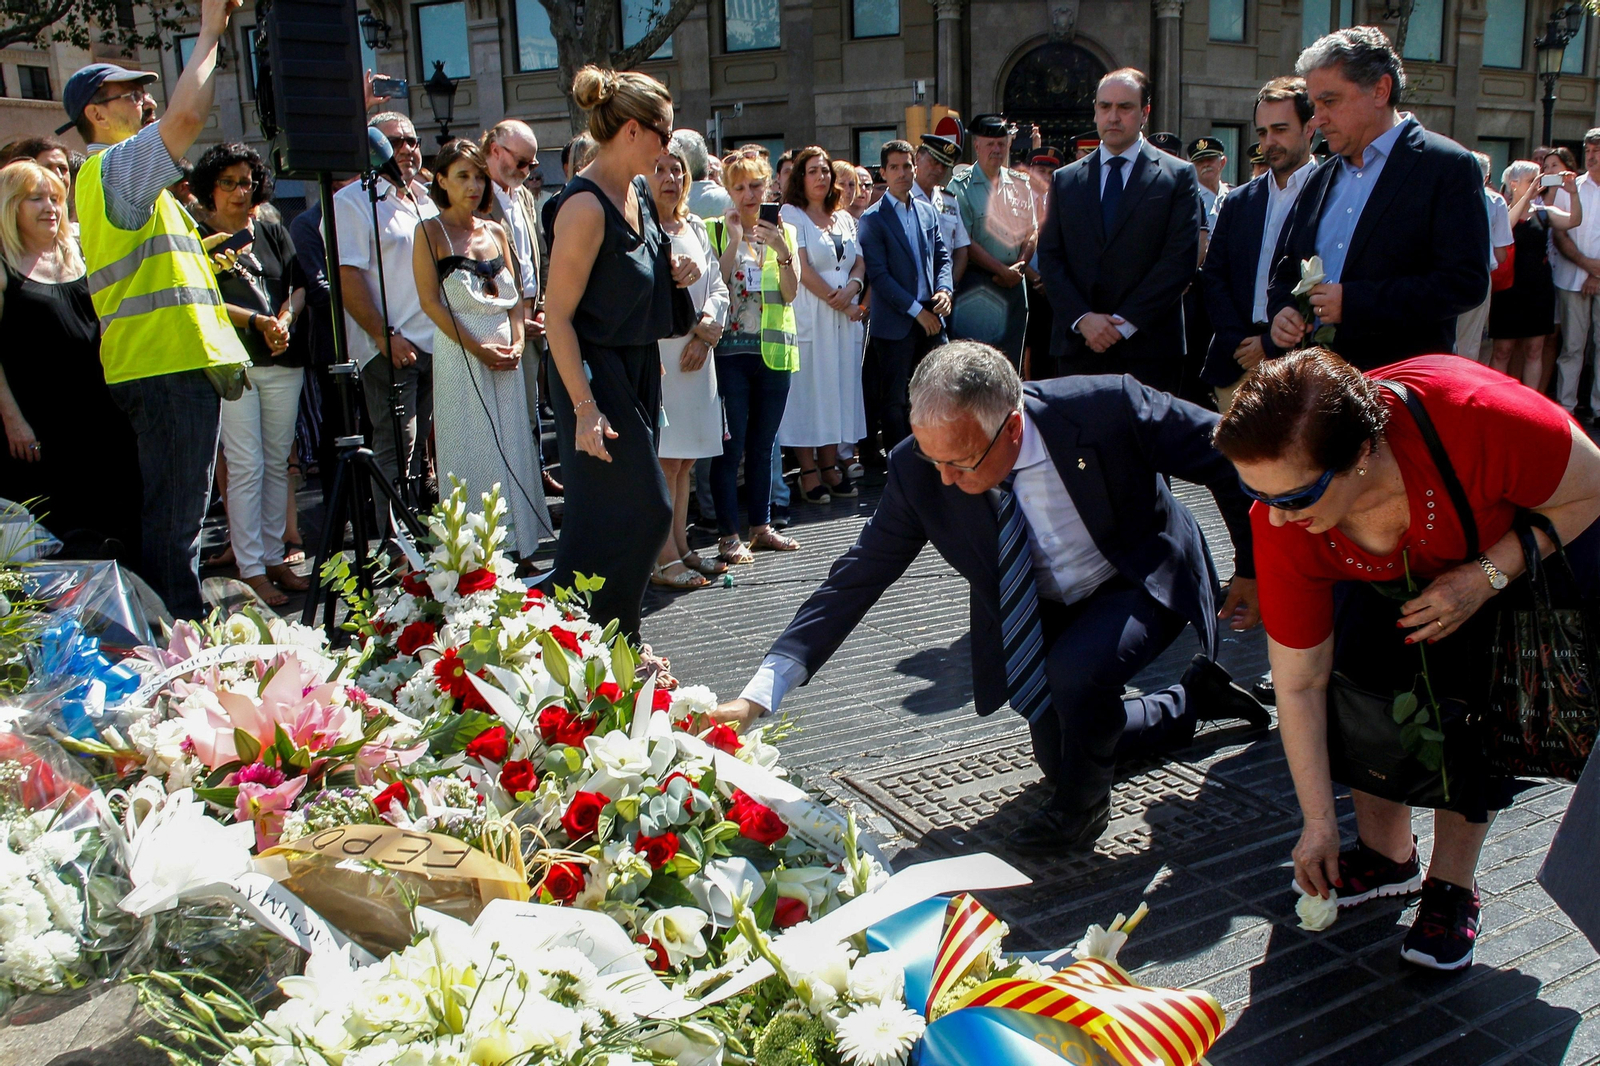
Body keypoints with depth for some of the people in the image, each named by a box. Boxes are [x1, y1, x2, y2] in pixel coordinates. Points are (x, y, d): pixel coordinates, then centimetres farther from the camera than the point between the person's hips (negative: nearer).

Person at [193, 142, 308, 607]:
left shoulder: (274, 233, 16)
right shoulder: (198, 237, 2)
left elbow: (300, 286, 11)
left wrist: (285, 320, -8)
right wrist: (260, 321, -13)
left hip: (283, 362, 4)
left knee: (277, 463, 7)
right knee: (246, 467, -6)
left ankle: (274, 558, 15)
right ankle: (251, 570, -1)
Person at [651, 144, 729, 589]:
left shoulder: (695, 227, 16)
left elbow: (718, 288, 15)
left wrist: (704, 332, -3)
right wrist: (701, 326, -11)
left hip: (697, 357, 7)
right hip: (658, 359, -7)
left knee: (685, 460, 10)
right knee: (664, 461, -6)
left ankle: (680, 547, 18)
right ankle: (664, 560, -1)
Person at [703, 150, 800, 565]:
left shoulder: (783, 231, 12)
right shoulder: (715, 230, 2)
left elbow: (791, 291, 0)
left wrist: (781, 249, -14)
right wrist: (734, 241, -13)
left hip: (774, 348, 4)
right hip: (730, 348, -4)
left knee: (763, 444, 12)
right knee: (730, 444, -5)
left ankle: (762, 527, 21)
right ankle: (728, 535, 0)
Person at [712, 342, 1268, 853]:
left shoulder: (1107, 407, -33)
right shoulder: (918, 472, -25)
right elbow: (858, 576, -20)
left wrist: (1250, 570, -10)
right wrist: (758, 694, -28)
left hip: (1144, 580, -4)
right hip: (1045, 612, 4)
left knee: (1077, 670, -34)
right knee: (1060, 759, 15)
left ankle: (1081, 807, -3)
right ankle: (1194, 698, 38)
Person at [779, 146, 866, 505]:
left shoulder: (844, 218, 19)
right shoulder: (790, 214, 0)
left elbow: (860, 263, 12)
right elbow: (801, 266, -10)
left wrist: (850, 290, -9)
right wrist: (835, 300, -11)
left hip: (846, 318, 6)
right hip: (808, 316, -6)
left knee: (839, 388, 6)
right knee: (807, 389, -4)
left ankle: (830, 465, 12)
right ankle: (808, 471, 1)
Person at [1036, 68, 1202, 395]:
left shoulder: (1178, 176, 5)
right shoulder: (1065, 180, 14)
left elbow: (1180, 260, -4)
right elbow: (1049, 258, 7)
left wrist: (1126, 322, -11)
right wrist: (1082, 318, -8)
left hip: (1148, 349, -2)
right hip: (1078, 348, 2)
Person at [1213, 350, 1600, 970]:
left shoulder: (1474, 418, -44)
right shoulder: (1283, 525, -31)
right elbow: (1298, 684, -22)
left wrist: (1484, 578, -34)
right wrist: (1319, 823, -15)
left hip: (1538, 539, -2)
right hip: (1399, 571, 3)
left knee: (1474, 697, -15)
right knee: (1362, 675, -11)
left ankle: (1452, 885, 3)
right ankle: (1387, 854, 12)